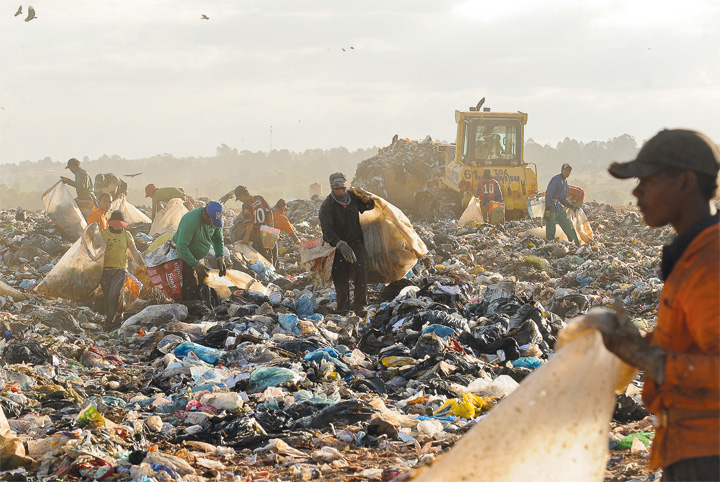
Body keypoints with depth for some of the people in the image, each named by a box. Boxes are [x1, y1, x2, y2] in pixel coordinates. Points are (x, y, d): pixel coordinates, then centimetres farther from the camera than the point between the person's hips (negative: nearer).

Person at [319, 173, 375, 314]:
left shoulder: (353, 197, 1)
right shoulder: (326, 206, -11)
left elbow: (370, 206, 18)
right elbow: (327, 230, -22)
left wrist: (366, 198, -7)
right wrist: (341, 245, -36)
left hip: (356, 242, 2)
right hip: (338, 245, -2)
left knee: (360, 268, -20)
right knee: (341, 278, -4)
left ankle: (359, 305, -18)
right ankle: (343, 308, 13)